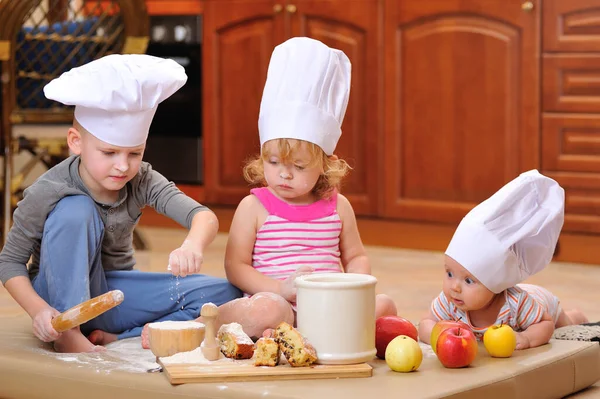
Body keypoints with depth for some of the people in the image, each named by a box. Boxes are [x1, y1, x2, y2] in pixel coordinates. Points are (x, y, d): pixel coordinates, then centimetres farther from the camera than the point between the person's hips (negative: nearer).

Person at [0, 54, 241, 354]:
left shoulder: (143, 182, -12)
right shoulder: (48, 192, -20)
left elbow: (205, 217, -24)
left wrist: (193, 245, -49)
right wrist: (39, 310, -32)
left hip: (115, 293, 4)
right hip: (65, 294, -4)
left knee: (224, 294, -14)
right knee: (75, 211, -30)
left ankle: (118, 341, -22)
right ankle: (68, 333, -24)